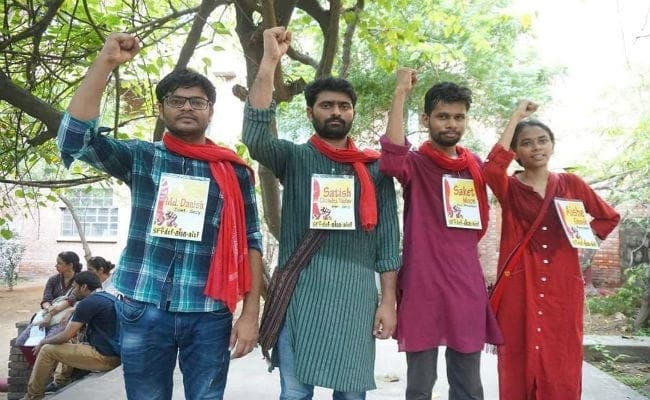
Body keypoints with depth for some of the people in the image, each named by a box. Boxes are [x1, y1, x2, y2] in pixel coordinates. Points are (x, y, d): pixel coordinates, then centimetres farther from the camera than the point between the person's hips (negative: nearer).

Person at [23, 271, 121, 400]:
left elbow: (65, 336, -9)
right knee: (66, 346, 26)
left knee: (47, 350, 2)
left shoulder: (87, 303, -12)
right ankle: (59, 384, 25)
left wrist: (43, 342, 7)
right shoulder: (105, 298, 15)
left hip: (104, 357, -9)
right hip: (115, 354, 9)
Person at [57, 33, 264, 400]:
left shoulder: (235, 172, 5)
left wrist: (251, 312, -3)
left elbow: (251, 243, 4)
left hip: (209, 315, 0)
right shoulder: (141, 158, 5)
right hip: (144, 311, 0)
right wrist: (106, 62, -17)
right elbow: (74, 138, -10)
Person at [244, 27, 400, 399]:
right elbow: (256, 136, -15)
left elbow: (388, 237, 6)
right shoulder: (293, 158, 6)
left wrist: (389, 300, 0)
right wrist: (270, 62, -19)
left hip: (356, 294, 1)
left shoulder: (374, 167, 9)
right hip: (299, 293, -1)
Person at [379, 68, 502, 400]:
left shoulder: (475, 166, 12)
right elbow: (392, 159, -29)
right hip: (424, 284, -5)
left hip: (468, 285, 5)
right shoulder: (415, 164, -4)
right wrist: (400, 93, -28)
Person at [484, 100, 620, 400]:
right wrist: (516, 116, -15)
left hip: (562, 287, 2)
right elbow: (492, 168, -21)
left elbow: (609, 217, 20)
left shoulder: (571, 184, 9)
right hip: (519, 287, -1)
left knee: (562, 366, 3)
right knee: (519, 364, 2)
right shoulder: (509, 187, 2)